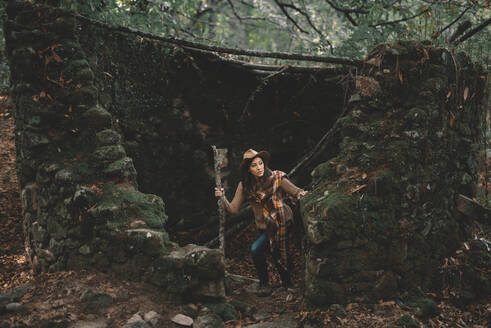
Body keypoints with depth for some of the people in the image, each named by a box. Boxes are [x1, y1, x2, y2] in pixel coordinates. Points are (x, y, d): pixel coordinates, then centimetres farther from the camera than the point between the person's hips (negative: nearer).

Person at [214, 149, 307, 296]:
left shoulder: (276, 178, -8)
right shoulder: (245, 185, 1)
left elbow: (295, 191, -10)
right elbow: (233, 209, -2)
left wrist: (300, 193, -34)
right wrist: (222, 198, -19)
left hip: (281, 222, -4)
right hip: (265, 227, 4)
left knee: (256, 249, -19)